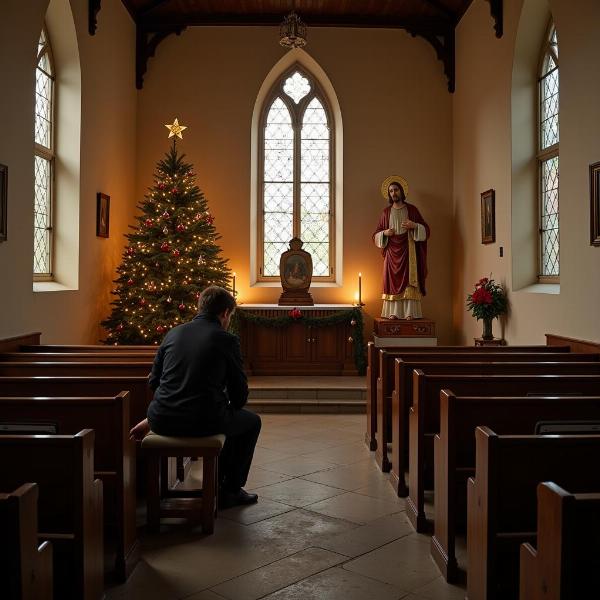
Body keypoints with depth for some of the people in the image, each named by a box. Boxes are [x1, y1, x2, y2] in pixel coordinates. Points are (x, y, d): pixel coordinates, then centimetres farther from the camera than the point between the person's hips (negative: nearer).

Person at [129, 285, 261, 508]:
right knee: (252, 421, 24)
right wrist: (231, 409, 25)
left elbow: (154, 381, 15)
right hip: (202, 422, -6)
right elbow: (239, 392, 3)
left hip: (162, 422, 6)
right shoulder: (226, 340, -3)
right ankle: (230, 490, 26)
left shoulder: (173, 333, 11)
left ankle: (217, 482, 41)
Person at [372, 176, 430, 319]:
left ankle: (410, 312, -9)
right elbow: (376, 235, 13)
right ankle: (394, 312, -4)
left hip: (408, 250, -1)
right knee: (393, 280, -4)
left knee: (409, 280, -7)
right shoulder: (386, 212, 11)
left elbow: (425, 229, 5)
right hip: (392, 250, 2)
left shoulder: (412, 209, 6)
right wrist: (385, 233, -8)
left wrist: (414, 225, -14)